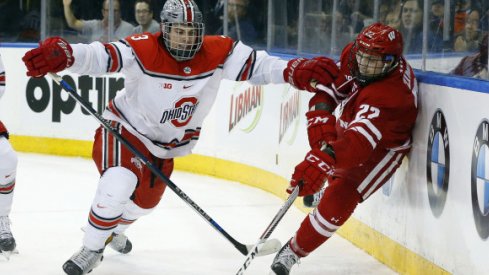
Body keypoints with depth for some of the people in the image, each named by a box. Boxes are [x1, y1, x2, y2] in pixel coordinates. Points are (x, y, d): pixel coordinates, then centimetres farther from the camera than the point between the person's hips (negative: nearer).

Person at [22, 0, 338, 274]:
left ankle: (113, 230, 53)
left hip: (166, 143, 5)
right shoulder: (143, 50, -30)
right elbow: (100, 56, -42)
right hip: (124, 127, -5)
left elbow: (257, 65, -20)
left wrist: (295, 71, -39)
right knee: (117, 186, -26)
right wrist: (62, 55, -62)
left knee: (145, 201, 19)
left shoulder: (217, 52, -19)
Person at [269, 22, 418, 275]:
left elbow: (360, 139, -54)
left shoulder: (391, 94, -43)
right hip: (348, 124, 8)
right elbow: (328, 88, -9)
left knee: (340, 199, -19)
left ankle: (295, 251, -3)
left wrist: (323, 159, -66)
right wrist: (321, 116, -29)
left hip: (382, 148, -8)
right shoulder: (352, 54, -21)